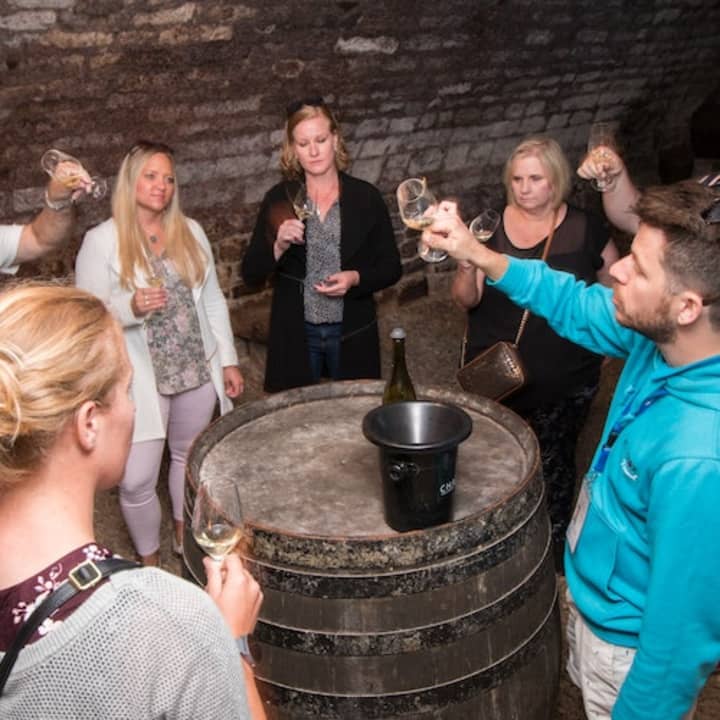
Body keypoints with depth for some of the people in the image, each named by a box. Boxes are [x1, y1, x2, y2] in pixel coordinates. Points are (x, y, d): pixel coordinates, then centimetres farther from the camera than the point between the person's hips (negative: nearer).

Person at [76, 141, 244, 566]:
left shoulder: (191, 232, 5)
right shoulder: (102, 240, -8)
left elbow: (213, 301, 9)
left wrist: (228, 360, 6)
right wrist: (131, 307, -28)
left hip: (197, 371, 4)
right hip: (139, 380, -4)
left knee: (190, 458, 17)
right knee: (137, 480, -3)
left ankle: (186, 536, 40)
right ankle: (149, 560, 21)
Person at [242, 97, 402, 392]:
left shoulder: (365, 196, -3)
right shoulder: (279, 199, -1)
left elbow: (391, 267, 2)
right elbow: (250, 274, -2)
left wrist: (356, 278, -16)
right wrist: (278, 246, -20)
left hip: (352, 334, 0)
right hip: (294, 335, 0)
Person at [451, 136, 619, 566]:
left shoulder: (585, 229, -5)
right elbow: (466, 300, -6)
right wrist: (468, 264, -25)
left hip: (565, 380, -1)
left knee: (553, 465, 10)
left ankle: (556, 546, 32)